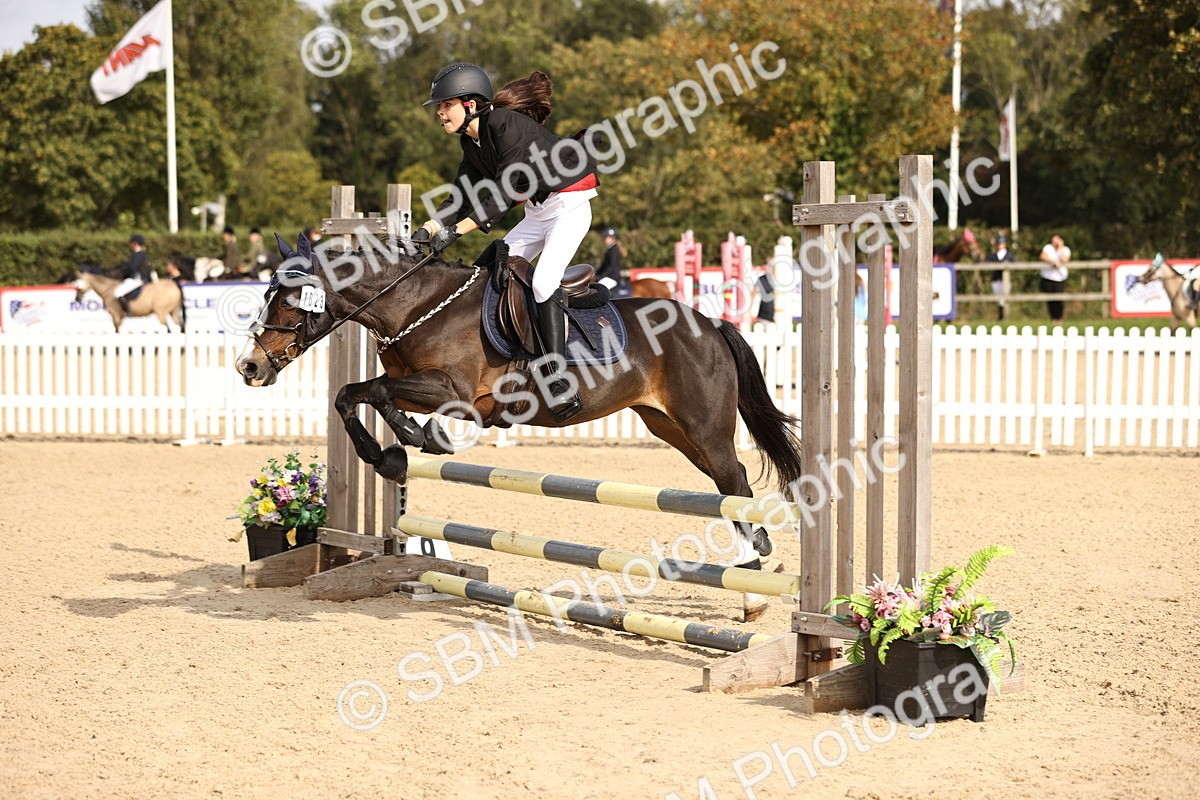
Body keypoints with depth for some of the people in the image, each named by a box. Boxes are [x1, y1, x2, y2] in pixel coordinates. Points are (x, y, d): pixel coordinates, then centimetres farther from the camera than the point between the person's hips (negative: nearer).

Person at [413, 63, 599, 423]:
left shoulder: (508, 126, -24)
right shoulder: (471, 142, 4)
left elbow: (503, 195, -30)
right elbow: (461, 198, 6)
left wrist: (455, 231, -33)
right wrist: (426, 231, -9)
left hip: (571, 203, -10)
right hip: (537, 211, 10)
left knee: (543, 281, -21)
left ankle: (557, 383, -23)